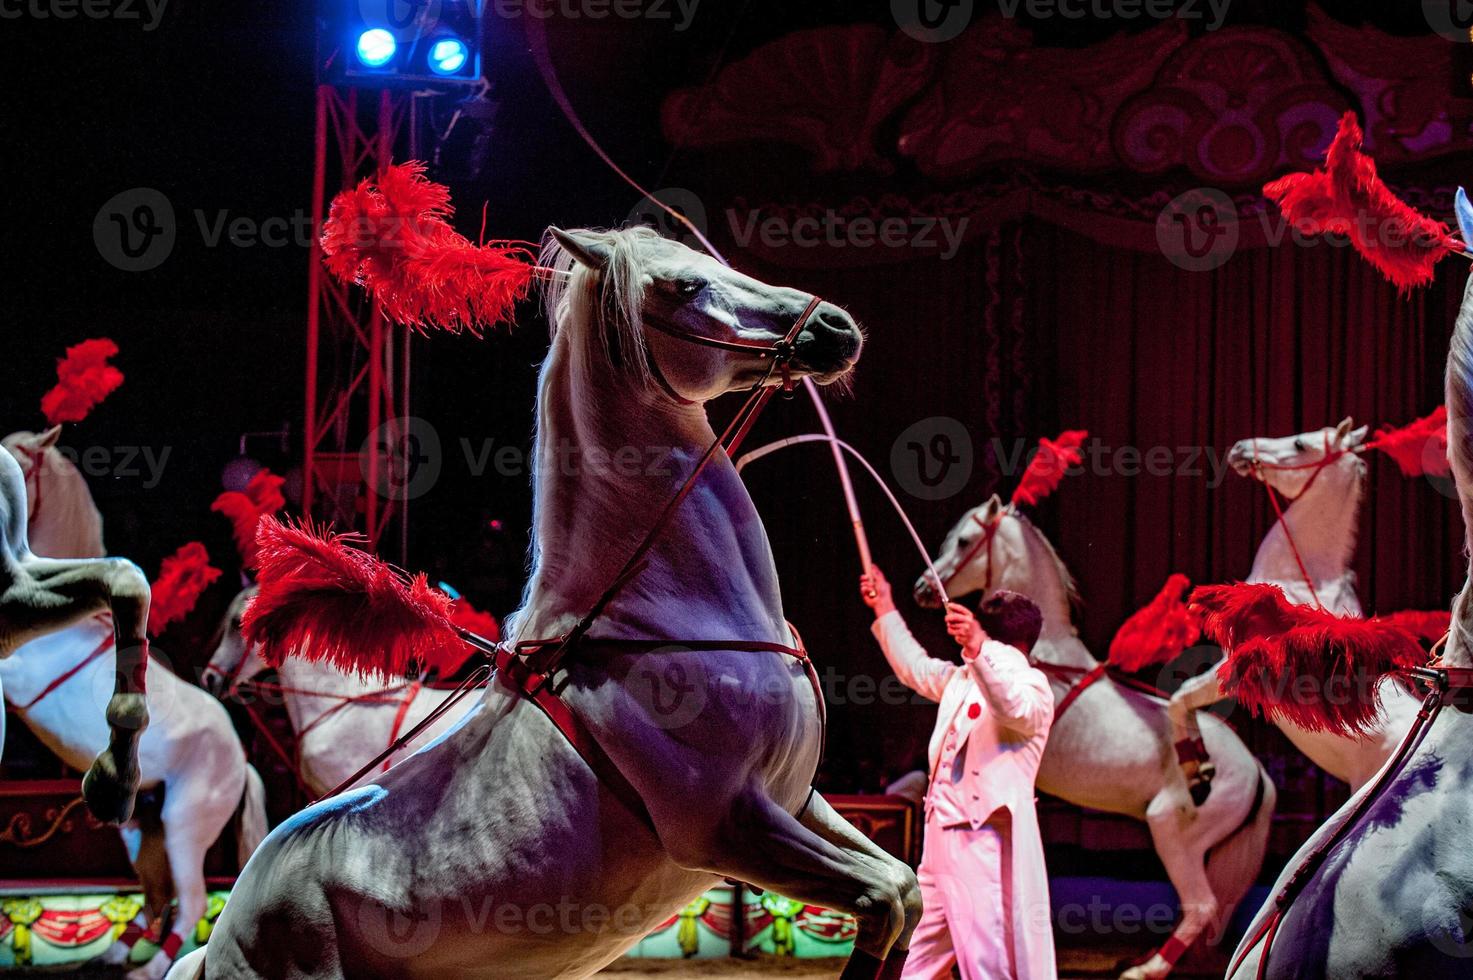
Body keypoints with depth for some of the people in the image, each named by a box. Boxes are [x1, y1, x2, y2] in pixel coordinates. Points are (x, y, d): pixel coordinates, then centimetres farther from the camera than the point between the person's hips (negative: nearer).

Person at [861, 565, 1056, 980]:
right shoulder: (963, 679, 18)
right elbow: (914, 667, 37)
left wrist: (979, 647, -45)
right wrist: (885, 611, 41)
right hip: (942, 833, 9)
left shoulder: (1031, 684, -8)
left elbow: (1018, 710, -32)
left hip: (985, 840, -9)